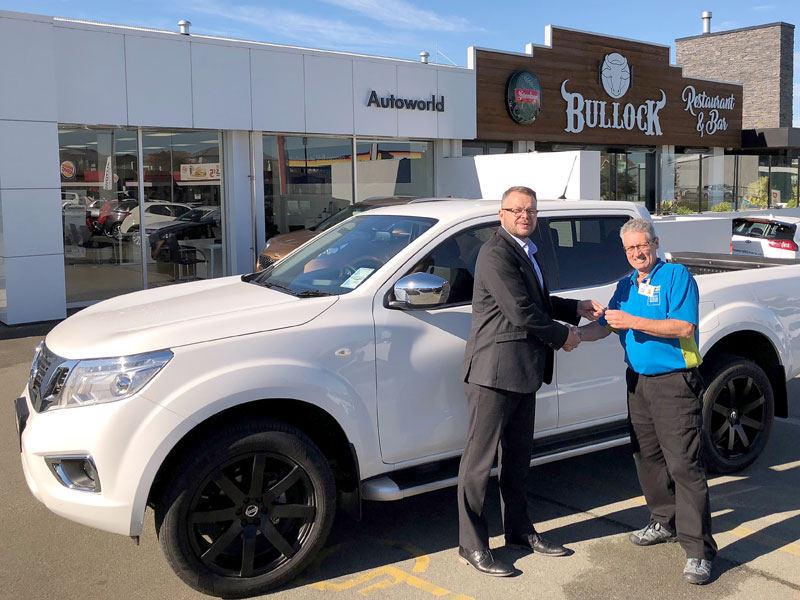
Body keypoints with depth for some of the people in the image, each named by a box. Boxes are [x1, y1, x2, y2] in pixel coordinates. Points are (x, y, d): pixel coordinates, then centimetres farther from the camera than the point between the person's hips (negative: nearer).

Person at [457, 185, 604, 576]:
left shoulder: (526, 252, 17)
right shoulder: (496, 254, -15)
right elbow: (522, 312, -20)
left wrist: (577, 308, 14)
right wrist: (562, 336, -7)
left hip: (523, 372, 10)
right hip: (494, 371, -10)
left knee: (518, 456, 19)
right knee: (480, 459, -1)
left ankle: (519, 530, 33)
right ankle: (472, 546, 8)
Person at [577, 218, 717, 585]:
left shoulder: (677, 276, -7)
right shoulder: (626, 286, 15)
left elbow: (685, 326, -18)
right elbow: (606, 325, 17)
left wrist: (634, 322, -21)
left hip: (675, 383, -7)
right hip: (638, 381, 8)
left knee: (683, 463, -10)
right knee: (646, 456, 14)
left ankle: (698, 550, -6)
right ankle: (666, 523, 31)